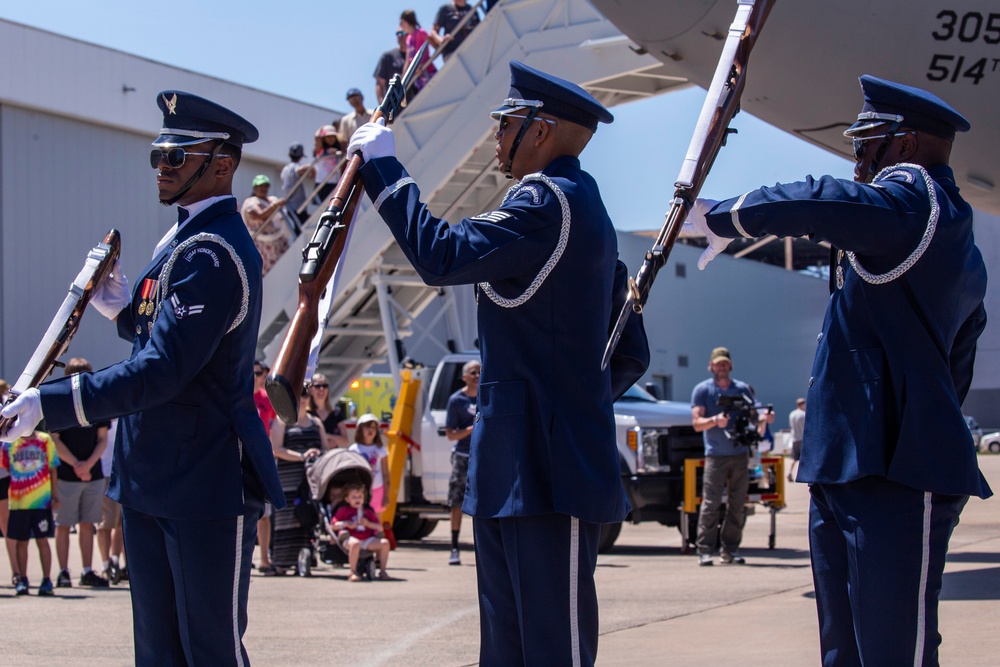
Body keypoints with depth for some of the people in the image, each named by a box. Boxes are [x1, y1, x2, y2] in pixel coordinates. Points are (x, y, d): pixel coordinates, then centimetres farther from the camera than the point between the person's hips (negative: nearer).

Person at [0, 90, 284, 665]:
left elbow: (162, 372, -25)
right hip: (151, 482, 10)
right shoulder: (183, 239, 15)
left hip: (208, 487, -10)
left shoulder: (212, 253, -19)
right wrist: (123, 310, 7)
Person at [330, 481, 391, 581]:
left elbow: (380, 527, 13)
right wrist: (346, 523, -11)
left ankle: (382, 571, -6)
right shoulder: (343, 510, 13)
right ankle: (353, 572, -31)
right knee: (355, 544, -41)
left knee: (385, 542, -17)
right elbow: (334, 525, 5)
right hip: (351, 538, -4)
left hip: (368, 539, 4)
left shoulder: (368, 511, 20)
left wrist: (368, 523, -4)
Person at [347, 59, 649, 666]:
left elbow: (443, 256, -21)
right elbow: (631, 356, 23)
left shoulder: (551, 203, -13)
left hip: (549, 475, -11)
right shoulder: (581, 209, 20)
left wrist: (382, 166, -11)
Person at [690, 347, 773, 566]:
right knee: (711, 503, -10)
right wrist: (715, 421, -22)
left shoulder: (743, 389, 15)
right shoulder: (702, 390, 6)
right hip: (715, 455, -3)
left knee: (737, 505, 2)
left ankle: (730, 548, 8)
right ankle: (705, 549, -9)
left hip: (741, 454, 3)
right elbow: (696, 423, -3)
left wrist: (764, 419, -12)